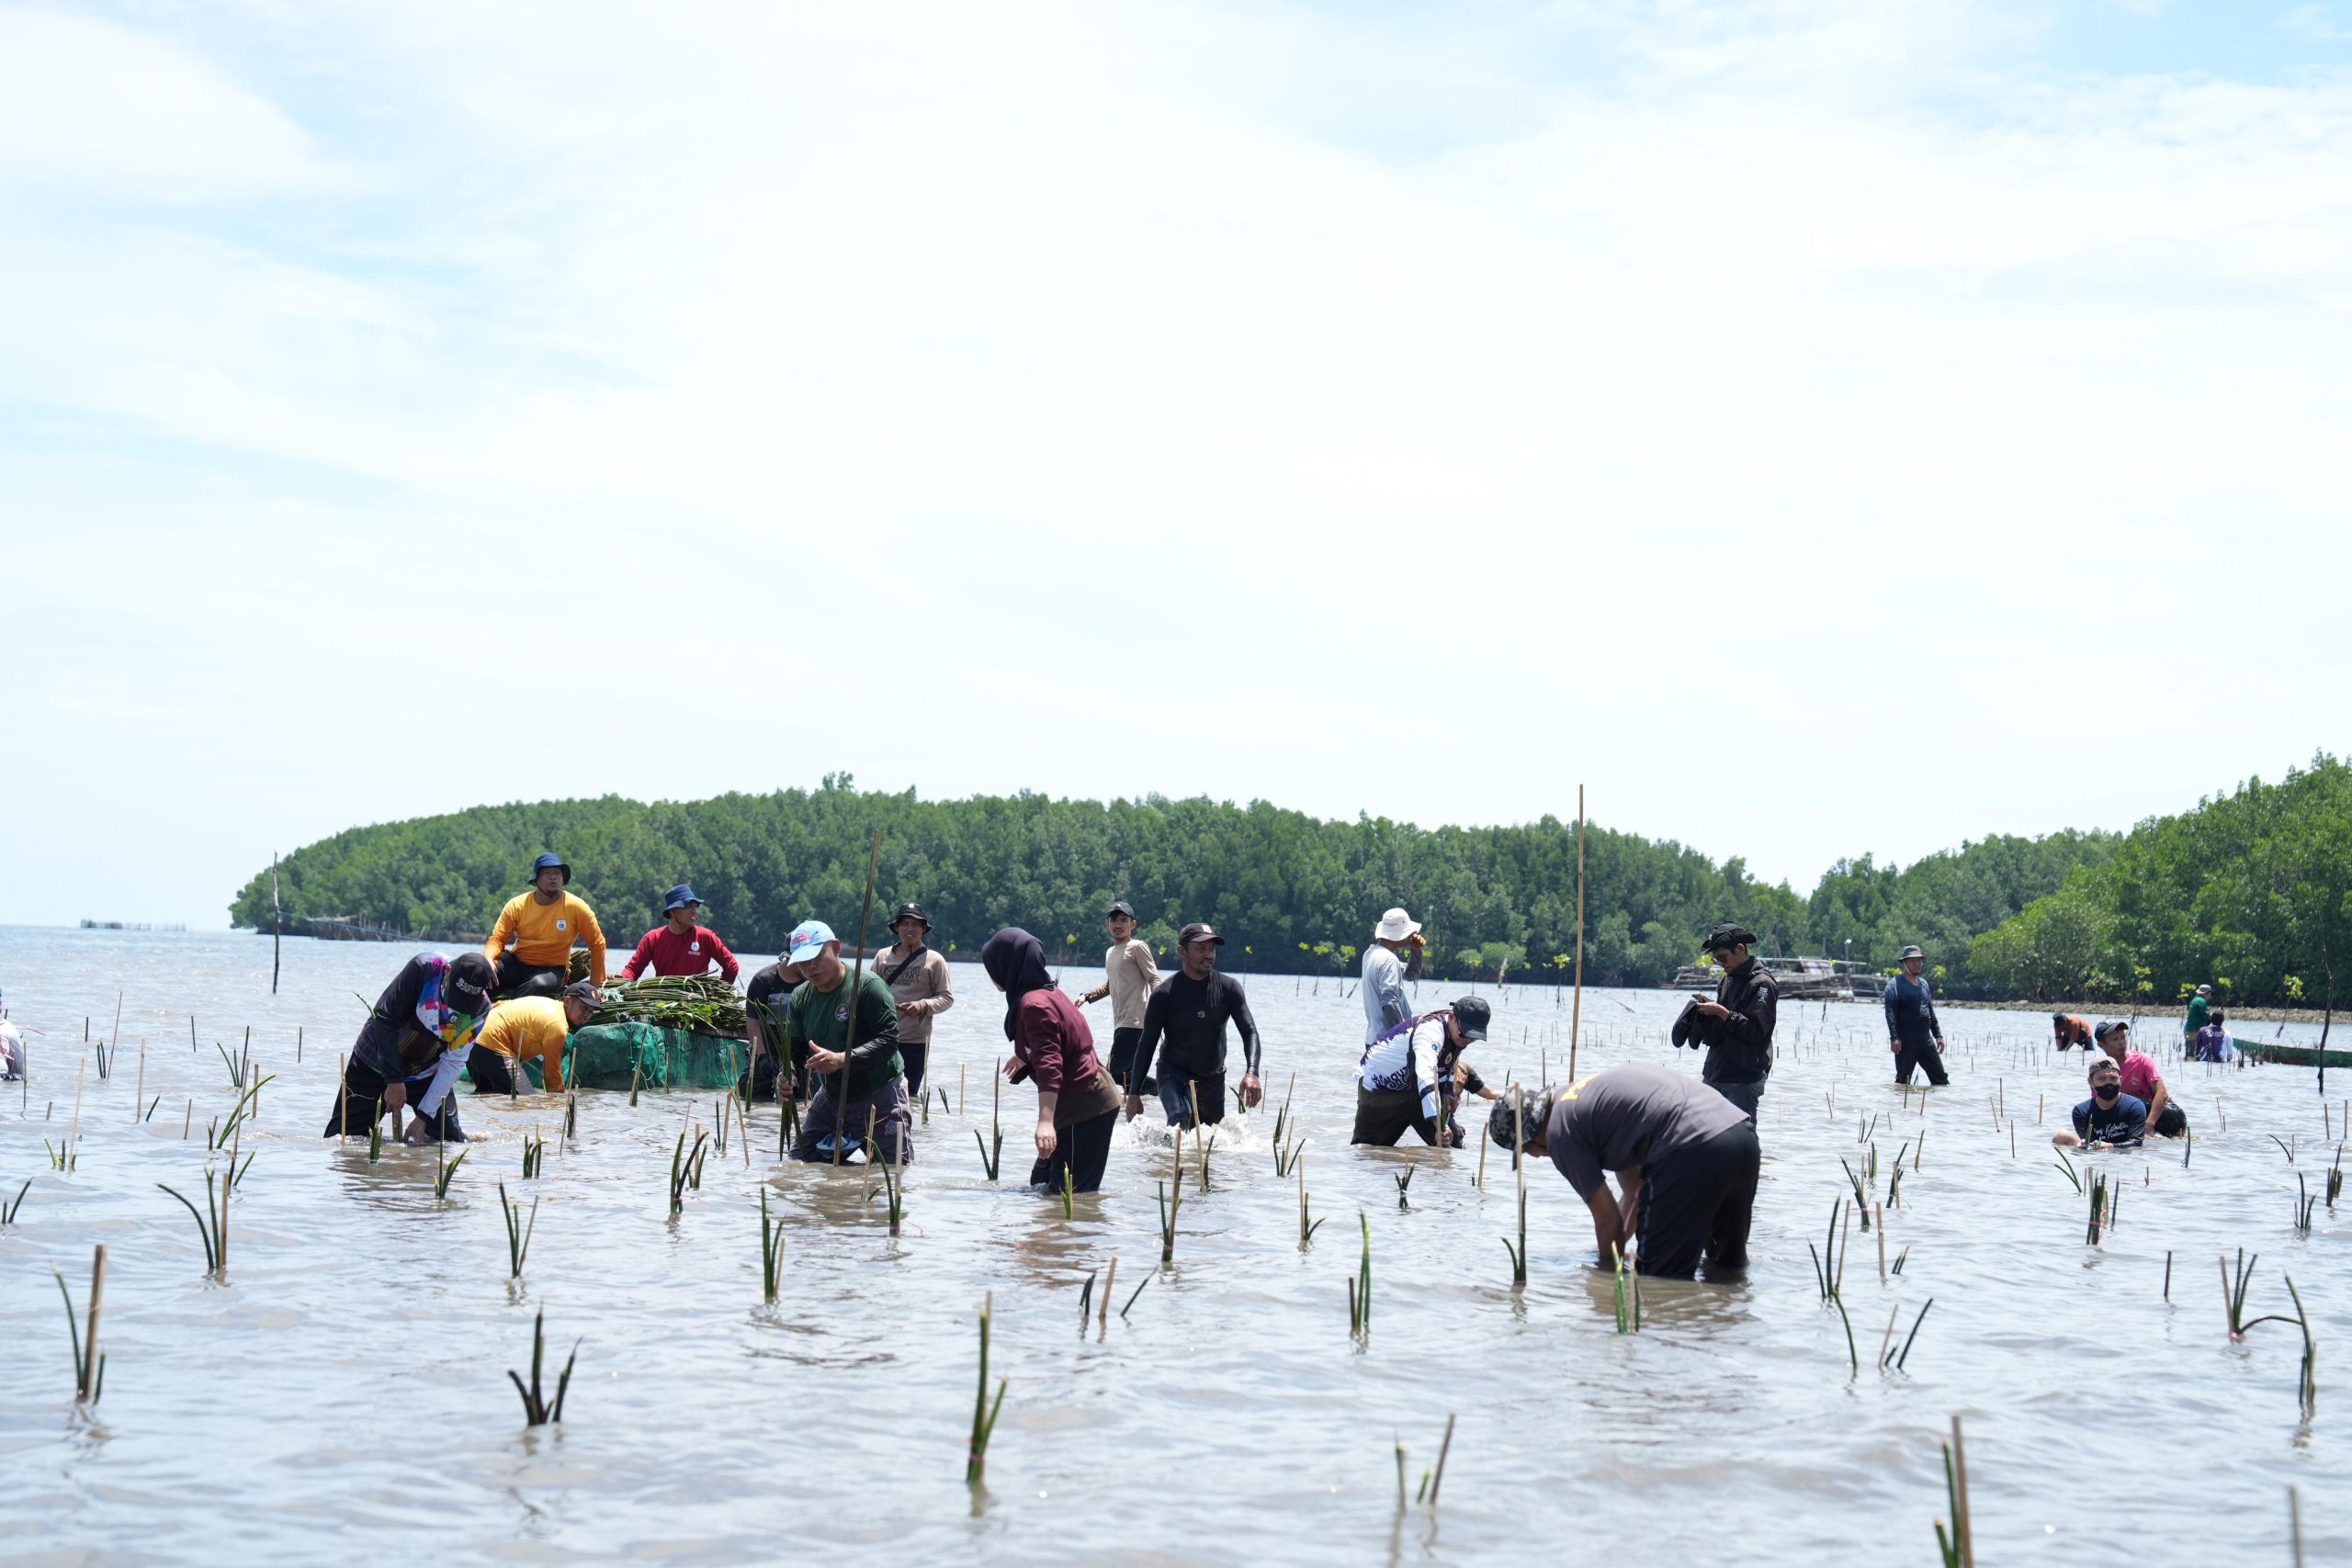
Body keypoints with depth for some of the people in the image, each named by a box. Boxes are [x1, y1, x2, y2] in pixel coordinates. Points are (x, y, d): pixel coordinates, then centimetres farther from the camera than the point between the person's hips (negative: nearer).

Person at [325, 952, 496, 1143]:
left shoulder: (481, 1008, -19)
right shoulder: (424, 969, -29)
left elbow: (453, 1063, -14)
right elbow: (384, 1019, -25)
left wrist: (423, 1117, -18)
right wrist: (394, 1080, -25)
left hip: (426, 1075, 2)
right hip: (375, 1065, -2)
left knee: (453, 1142, -4)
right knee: (339, 1137, -5)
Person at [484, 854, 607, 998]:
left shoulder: (576, 907, -11)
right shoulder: (516, 905, -6)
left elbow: (597, 944, -4)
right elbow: (497, 939, -6)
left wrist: (596, 984, -6)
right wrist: (488, 959, -29)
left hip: (552, 969, -2)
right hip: (516, 963, 2)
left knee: (540, 985, -38)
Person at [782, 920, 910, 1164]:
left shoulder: (868, 985, -18)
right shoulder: (801, 997, 3)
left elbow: (888, 1041, -25)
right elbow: (793, 1048, 1)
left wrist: (841, 1059, -37)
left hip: (880, 1096, -6)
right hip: (832, 1096, 6)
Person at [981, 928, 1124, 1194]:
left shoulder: (1034, 1005, -21)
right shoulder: (1047, 991, 11)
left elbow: (1049, 1067, -32)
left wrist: (1046, 1121, -40)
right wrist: (1022, 1057, 53)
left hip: (1085, 1107, -11)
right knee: (1042, 1182, 17)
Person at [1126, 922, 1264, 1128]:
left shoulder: (1229, 987, -6)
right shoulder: (1165, 993, -12)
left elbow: (1249, 1032, -12)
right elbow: (1147, 1044, -8)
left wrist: (1252, 1073, -31)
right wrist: (1134, 1094, -12)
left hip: (1213, 1079, 4)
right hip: (1174, 1075, -4)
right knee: (1181, 1119, -32)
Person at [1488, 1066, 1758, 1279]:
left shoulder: (1559, 1131, 1)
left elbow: (1609, 1220, 5)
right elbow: (1634, 1193, 34)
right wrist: (1609, 1252, 40)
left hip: (1693, 1151, -10)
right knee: (1729, 1268, 26)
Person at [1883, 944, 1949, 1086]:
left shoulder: (1924, 984, 17)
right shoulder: (1895, 984, -5)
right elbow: (1890, 1013, -13)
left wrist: (1938, 1035, 18)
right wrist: (1894, 1038, -22)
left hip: (1926, 1041, 6)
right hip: (1905, 1044, -6)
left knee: (1940, 1077, 4)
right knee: (1903, 1081, 0)